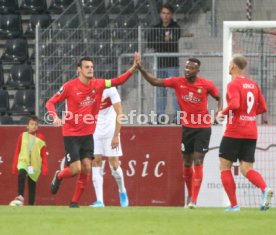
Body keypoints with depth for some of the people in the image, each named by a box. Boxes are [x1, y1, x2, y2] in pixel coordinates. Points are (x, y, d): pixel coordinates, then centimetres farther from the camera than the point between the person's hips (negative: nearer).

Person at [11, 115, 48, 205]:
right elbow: (17, 152, 9)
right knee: (21, 174, -31)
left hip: (35, 165, 1)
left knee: (32, 185, 3)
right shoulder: (22, 136, 6)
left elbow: (44, 154, 6)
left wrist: (45, 168, -1)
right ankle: (21, 196, -33)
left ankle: (31, 205, 12)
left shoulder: (40, 138, 4)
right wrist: (15, 166, 6)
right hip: (23, 162, -1)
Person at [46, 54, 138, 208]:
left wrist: (133, 68, -17)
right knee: (76, 169, -9)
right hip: (71, 135, -4)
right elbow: (50, 103, -6)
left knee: (87, 169, -2)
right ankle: (58, 176, 25)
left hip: (88, 135, 4)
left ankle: (75, 201, 12)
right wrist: (55, 117, -25)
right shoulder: (70, 86, -10)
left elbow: (118, 81, -3)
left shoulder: (98, 85, 1)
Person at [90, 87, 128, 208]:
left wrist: (116, 136, -15)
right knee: (95, 163, -6)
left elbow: (119, 113, -12)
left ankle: (122, 191, 27)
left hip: (110, 132, -3)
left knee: (114, 164, -2)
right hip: (94, 133, 3)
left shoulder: (109, 89, -15)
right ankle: (99, 200, -6)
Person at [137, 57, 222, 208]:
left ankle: (194, 200, -12)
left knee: (198, 162, -11)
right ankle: (190, 194, 28)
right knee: (187, 162, 10)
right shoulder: (178, 82, -3)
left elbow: (219, 98, 8)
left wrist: (219, 112, -11)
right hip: (187, 127, 3)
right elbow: (155, 82, -2)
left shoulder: (206, 85, -8)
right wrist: (141, 69, -12)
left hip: (203, 128, -3)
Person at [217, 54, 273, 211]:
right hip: (251, 133, 6)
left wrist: (223, 113, -8)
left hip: (234, 132, -6)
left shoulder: (233, 84, -10)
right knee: (247, 169, 6)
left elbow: (234, 104, -25)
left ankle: (234, 204, 1)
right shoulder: (253, 84, 12)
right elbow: (263, 108, 13)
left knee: (225, 167, 7)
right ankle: (265, 189, -24)